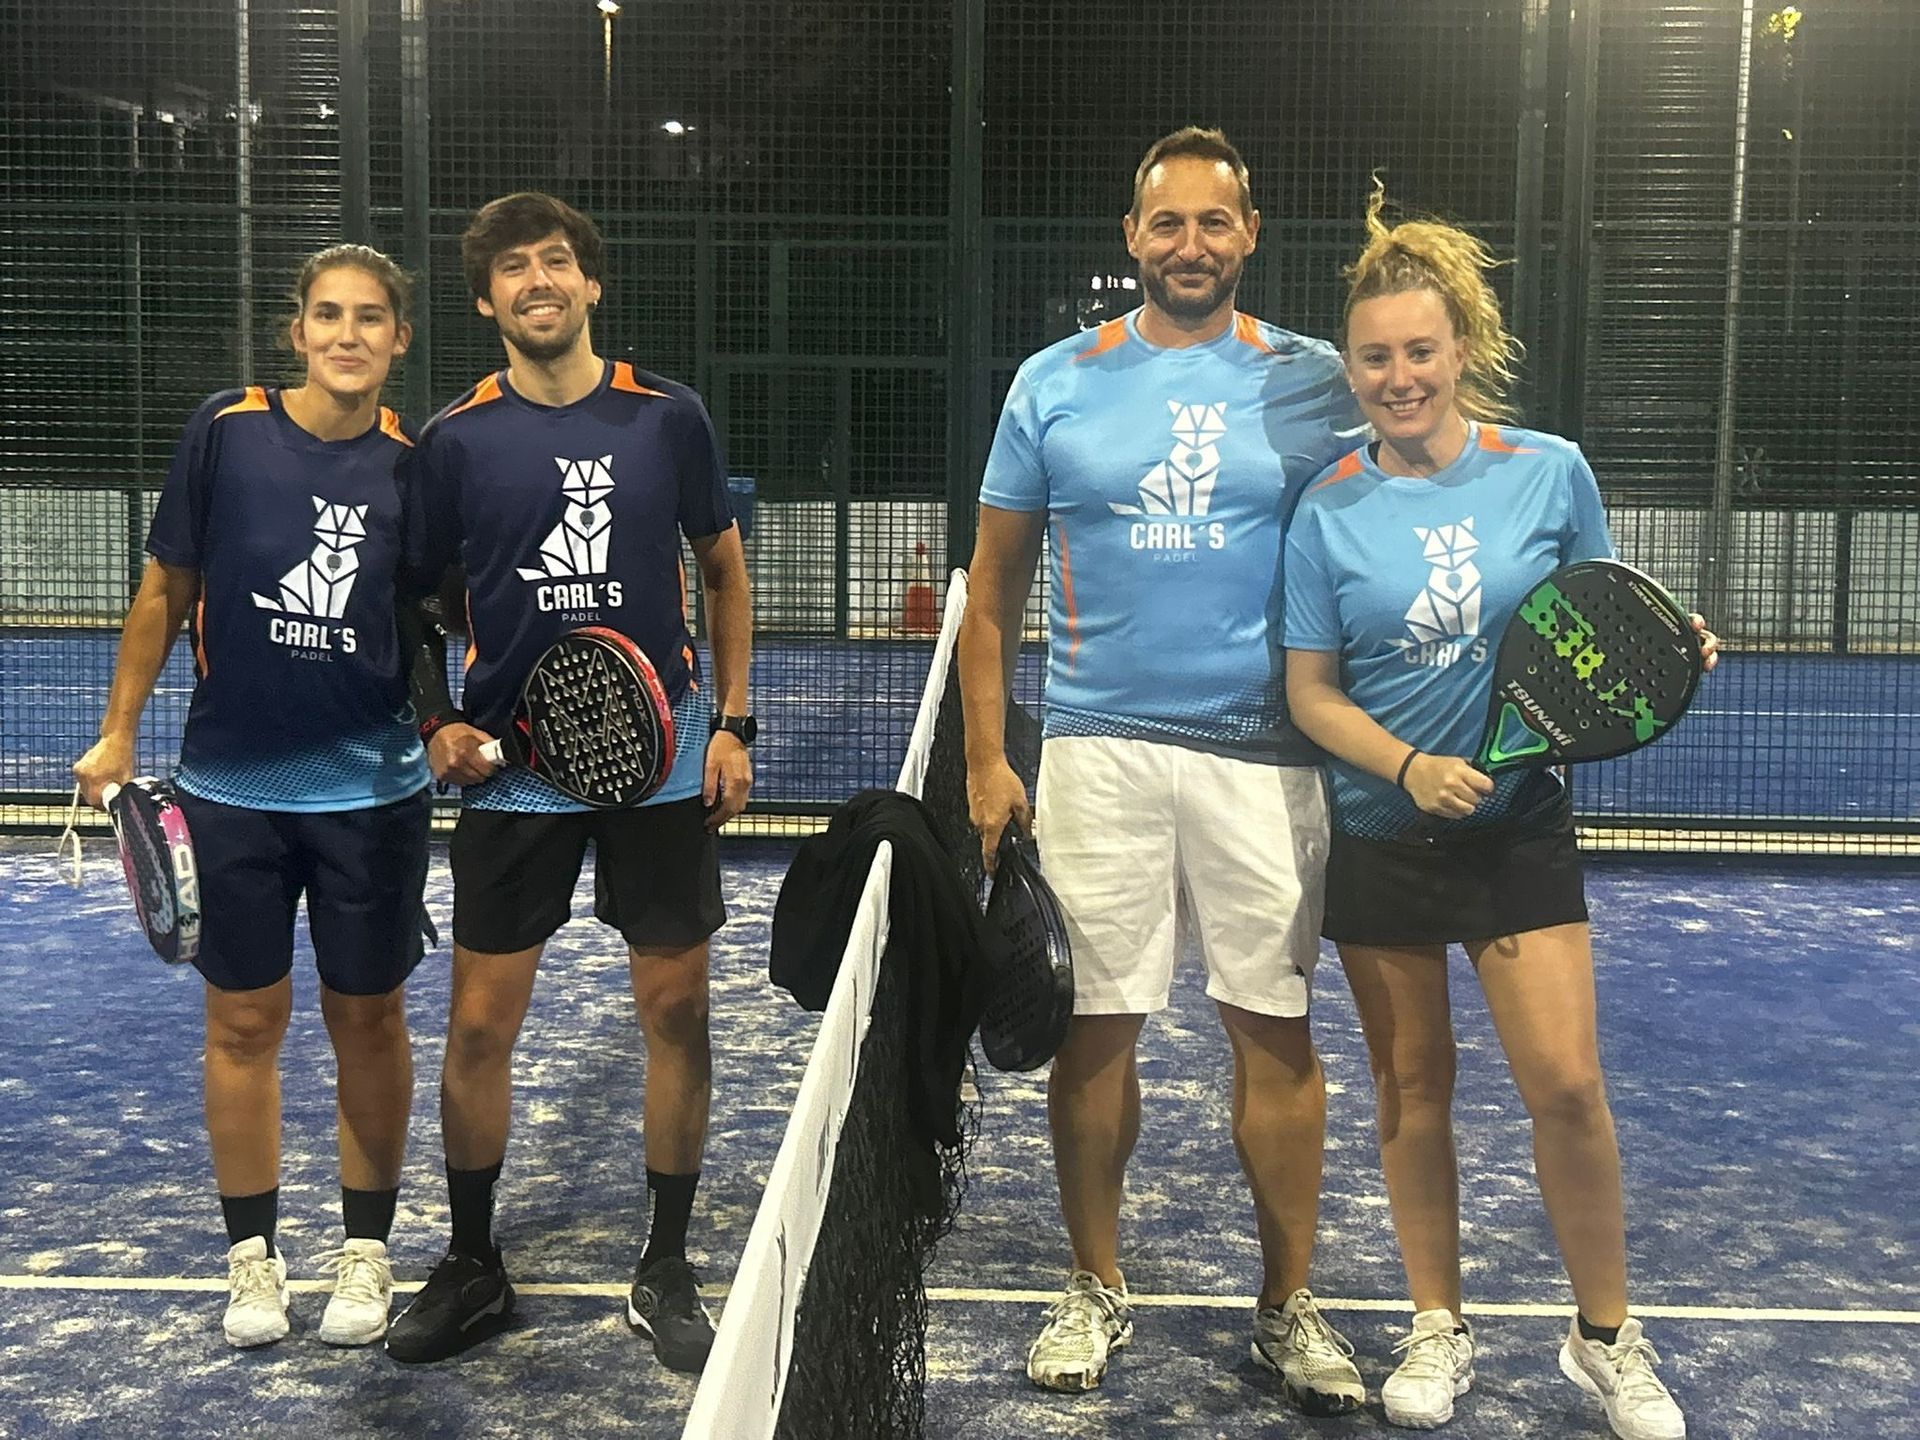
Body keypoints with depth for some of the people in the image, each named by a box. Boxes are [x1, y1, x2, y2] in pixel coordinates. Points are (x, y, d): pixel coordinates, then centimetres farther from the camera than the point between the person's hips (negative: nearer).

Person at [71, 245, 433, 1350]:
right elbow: (167, 589, 4)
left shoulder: (416, 463, -2)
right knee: (245, 1021, 9)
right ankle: (253, 1253, 25)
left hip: (373, 791, 0)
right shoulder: (226, 431, -4)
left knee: (369, 1019, 9)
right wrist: (120, 730, 6)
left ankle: (366, 1249, 25)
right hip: (233, 788, 0)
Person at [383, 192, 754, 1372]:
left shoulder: (668, 418, 0)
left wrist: (732, 721, 3)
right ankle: (473, 1268, 23)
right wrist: (437, 720, -6)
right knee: (480, 1021, 3)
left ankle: (668, 1273, 19)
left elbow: (724, 570, 10)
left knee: (677, 1008, 3)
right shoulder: (456, 440, 0)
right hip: (512, 769, 0)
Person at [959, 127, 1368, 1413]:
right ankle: (1096, 1290, 23)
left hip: (1265, 755, 0)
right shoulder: (1055, 384, 6)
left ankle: (1290, 1304, 20)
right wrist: (986, 759, 2)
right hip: (1097, 751, 0)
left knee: (1276, 1030, 4)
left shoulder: (1313, 382, 5)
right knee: (1096, 1027, 5)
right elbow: (995, 587, 8)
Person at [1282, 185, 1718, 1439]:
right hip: (1380, 838, 1)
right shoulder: (1330, 511, -3)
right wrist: (1406, 766, -17)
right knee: (1412, 1085, 10)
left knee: (1565, 1081, -7)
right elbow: (1312, 689, -1)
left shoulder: (1550, 472, -3)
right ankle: (1440, 1327, 28)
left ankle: (1608, 1337, 16)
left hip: (1520, 828, -1)